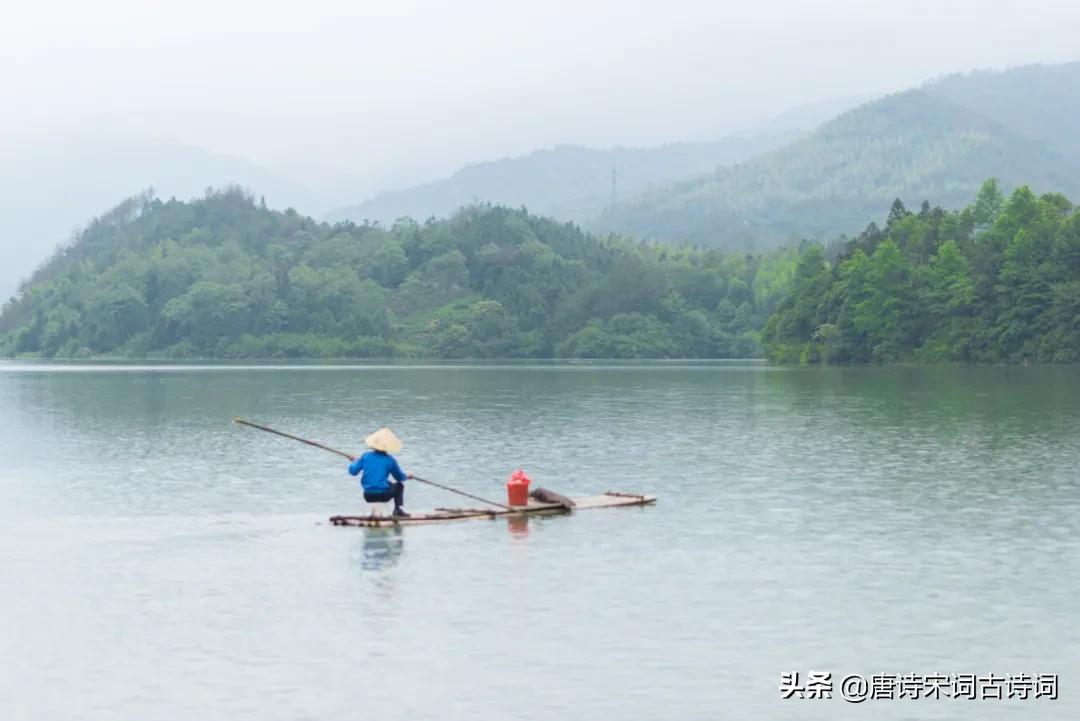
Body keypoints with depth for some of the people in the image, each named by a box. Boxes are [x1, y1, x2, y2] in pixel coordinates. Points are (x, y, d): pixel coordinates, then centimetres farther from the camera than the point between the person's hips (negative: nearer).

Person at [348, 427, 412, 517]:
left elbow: (353, 471, 0)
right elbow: (400, 477, 8)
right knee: (399, 485, 26)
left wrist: (355, 461, 21)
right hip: (383, 495, -3)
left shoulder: (366, 456, 2)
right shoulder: (390, 460, -3)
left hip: (368, 496, 3)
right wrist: (407, 476, 31)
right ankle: (398, 509, 8)